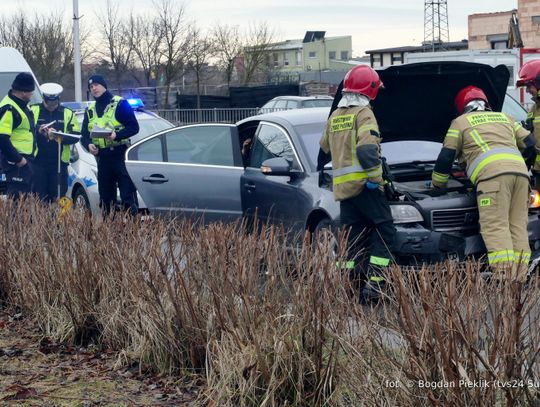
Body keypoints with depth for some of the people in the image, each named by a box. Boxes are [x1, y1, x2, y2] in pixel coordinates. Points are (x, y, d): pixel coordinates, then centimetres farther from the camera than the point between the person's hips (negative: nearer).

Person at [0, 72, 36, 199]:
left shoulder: (22, 104, 14)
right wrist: (18, 159, -21)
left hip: (25, 159, 10)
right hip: (16, 163, -10)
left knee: (26, 193, 14)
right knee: (17, 198, -13)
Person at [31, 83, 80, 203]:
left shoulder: (68, 113, 9)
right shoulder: (33, 110, 6)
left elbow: (76, 135, 1)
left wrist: (62, 138, -16)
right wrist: (38, 130, -20)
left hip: (59, 162, 1)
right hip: (38, 161, -1)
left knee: (58, 197, 1)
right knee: (39, 197, -2)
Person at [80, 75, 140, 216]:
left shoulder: (120, 104, -2)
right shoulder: (90, 110, 17)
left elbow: (134, 127, -7)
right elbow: (84, 135, 15)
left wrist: (117, 135, -22)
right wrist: (88, 144, -7)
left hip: (120, 155, -6)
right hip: (102, 158, 6)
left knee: (128, 195, -10)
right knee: (106, 197, 9)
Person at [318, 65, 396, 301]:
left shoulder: (335, 116, 19)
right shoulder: (363, 113, -5)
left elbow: (324, 150, 32)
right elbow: (367, 148, -19)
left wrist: (320, 170, 50)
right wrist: (375, 177, -18)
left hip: (342, 185, 8)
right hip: (362, 184, -8)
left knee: (352, 236, 11)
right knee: (383, 230, -4)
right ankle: (374, 283, -13)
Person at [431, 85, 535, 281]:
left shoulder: (461, 122, 21)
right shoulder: (505, 118, 34)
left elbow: (445, 158, 21)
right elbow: (529, 143, 31)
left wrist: (437, 185, 34)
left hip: (493, 173, -5)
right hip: (520, 170, 5)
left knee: (495, 227, -12)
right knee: (517, 228, 4)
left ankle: (505, 279, -24)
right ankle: (518, 279, -4)